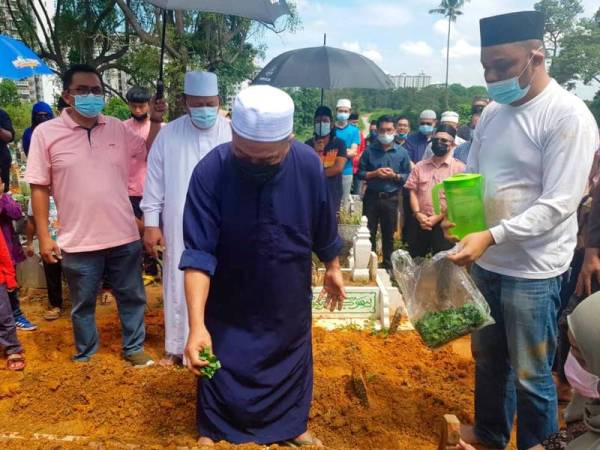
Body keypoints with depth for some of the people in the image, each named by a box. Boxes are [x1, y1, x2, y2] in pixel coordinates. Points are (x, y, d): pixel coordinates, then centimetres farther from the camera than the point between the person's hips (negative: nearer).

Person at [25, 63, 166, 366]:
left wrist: (155, 122, -2)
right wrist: (44, 236, -6)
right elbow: (39, 188, -4)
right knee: (83, 304, 15)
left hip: (124, 236, 3)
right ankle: (85, 356, 36)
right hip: (78, 241, -2)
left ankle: (134, 348, 36)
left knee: (132, 298, 16)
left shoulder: (117, 128, 2)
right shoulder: (46, 133, -6)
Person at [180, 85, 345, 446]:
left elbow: (323, 227, 0)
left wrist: (333, 267, 13)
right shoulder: (210, 171, -26)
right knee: (222, 372, 12)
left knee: (291, 364, 19)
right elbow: (199, 254, -28)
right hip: (229, 303, -2)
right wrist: (196, 325, -35)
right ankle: (213, 430, 39)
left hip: (290, 299, 3)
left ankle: (292, 426, 44)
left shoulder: (309, 165, -18)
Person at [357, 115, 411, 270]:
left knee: (388, 234, 11)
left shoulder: (402, 152, 1)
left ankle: (388, 265, 25)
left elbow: (408, 176, 1)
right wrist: (374, 173, -15)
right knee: (369, 233, 7)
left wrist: (395, 176, -16)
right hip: (371, 197, 0)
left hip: (391, 198, 0)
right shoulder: (369, 151, 0)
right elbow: (360, 173, 0)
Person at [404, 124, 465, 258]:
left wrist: (437, 218, -14)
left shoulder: (458, 167, -2)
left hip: (443, 224, -3)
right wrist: (418, 214, -9)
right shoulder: (420, 166, 10)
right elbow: (413, 192, 6)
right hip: (420, 223, 4)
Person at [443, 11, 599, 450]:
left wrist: (491, 236, -29)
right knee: (488, 357, 21)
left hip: (533, 270, -7)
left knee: (531, 374, 8)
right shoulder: (493, 111, 6)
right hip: (485, 262, 7)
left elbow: (559, 204, -21)